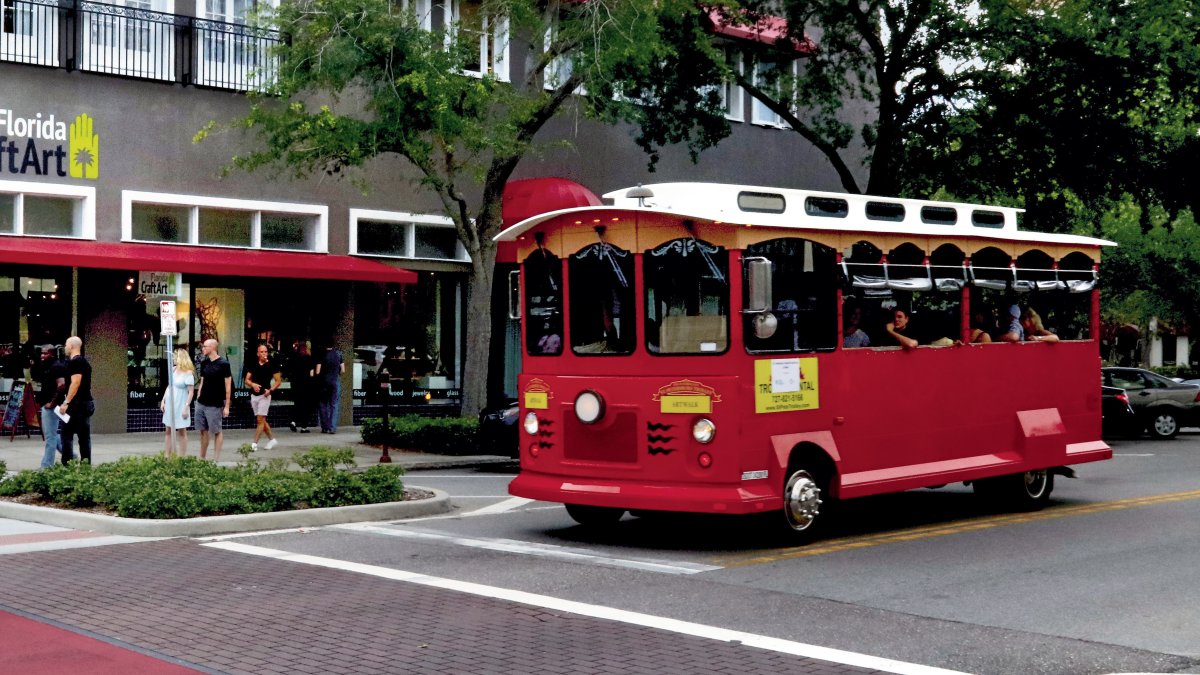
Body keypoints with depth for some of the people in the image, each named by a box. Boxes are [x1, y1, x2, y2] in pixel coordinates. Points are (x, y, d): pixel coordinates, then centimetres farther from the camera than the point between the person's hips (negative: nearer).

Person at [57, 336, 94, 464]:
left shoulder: (74, 362, -11)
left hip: (76, 405, -9)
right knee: (84, 436, 7)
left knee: (67, 435, -6)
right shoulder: (84, 362, 18)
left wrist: (66, 402, -22)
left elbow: (75, 382, -21)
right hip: (87, 403, 9)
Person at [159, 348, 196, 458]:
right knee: (169, 431, 9)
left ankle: (182, 457, 8)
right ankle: (167, 456, 12)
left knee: (181, 432, 2)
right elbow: (169, 386, 15)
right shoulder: (173, 370, 7)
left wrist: (186, 407, -18)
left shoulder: (188, 373, -13)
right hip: (170, 404, 7)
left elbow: (191, 392, -14)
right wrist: (163, 401, 9)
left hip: (180, 406, -7)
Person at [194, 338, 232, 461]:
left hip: (215, 405, -6)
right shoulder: (204, 362, 8)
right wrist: (198, 398, 11)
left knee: (217, 431, 3)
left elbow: (228, 386, -8)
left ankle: (216, 459, 8)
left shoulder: (223, 364, -10)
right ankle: (202, 458, 17)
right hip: (201, 404, 6)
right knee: (203, 431, 10)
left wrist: (227, 406, -10)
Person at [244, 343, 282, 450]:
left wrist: (271, 390, -18)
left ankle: (255, 443, -7)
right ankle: (272, 439, 26)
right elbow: (247, 380, 9)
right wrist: (253, 384, -12)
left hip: (264, 395, -5)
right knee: (261, 420, 12)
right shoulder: (253, 365, 7)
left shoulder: (272, 365, -5)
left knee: (260, 419, -7)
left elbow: (278, 381, -2)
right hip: (254, 395, 5)